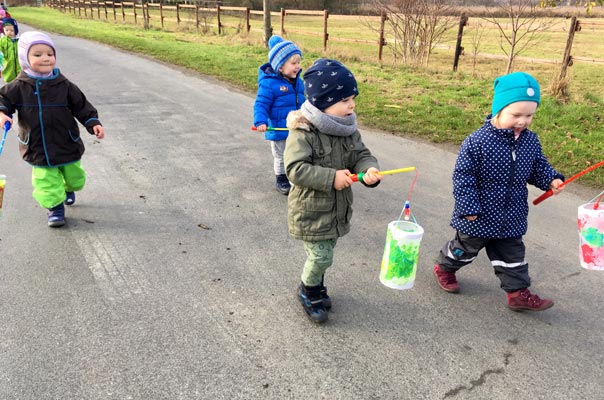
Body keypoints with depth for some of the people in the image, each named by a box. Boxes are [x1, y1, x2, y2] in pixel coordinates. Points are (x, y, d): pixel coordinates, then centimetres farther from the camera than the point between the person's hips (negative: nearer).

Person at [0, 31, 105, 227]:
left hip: (67, 144, 2)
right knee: (46, 182, -3)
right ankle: (55, 207, 17)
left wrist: (93, 123, -11)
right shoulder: (18, 87, -7)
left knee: (73, 177, 19)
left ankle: (68, 189, 52)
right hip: (38, 149, -1)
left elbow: (81, 106, -1)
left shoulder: (64, 85, -6)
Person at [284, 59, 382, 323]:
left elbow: (361, 155, 2)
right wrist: (331, 178, -30)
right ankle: (308, 292, 28)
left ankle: (316, 288, 46)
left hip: (337, 208, 7)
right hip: (310, 210, -7)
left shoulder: (348, 129, -1)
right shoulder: (303, 132, -23)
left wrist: (369, 169, -22)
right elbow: (295, 169, -28)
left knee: (323, 254, 21)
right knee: (321, 256, -1)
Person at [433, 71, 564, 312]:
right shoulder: (477, 142, -23)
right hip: (478, 217, -5)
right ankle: (444, 267, 43)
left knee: (512, 255, 17)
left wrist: (552, 180, -10)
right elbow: (463, 176, -20)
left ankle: (518, 292, 30)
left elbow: (539, 168, 10)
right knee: (465, 249, 17)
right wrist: (468, 208, -21)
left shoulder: (531, 141, -3)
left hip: (511, 219, 5)